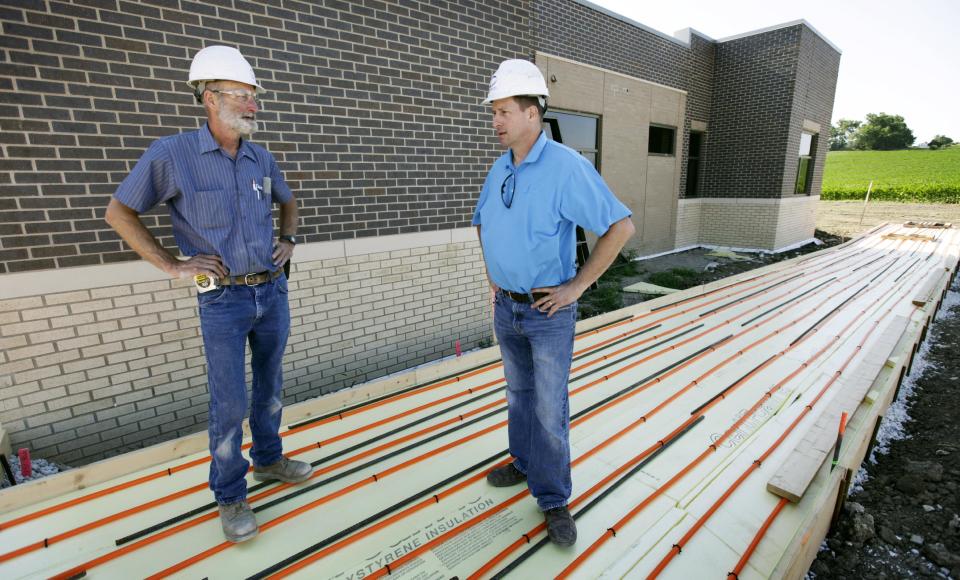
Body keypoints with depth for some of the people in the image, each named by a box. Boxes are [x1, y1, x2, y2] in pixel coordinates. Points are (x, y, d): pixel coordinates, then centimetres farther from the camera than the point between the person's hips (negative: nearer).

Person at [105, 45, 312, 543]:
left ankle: (268, 459, 37)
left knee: (270, 385, 16)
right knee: (229, 403, 1)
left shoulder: (261, 158, 6)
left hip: (273, 291, 5)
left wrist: (289, 241, 9)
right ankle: (230, 496, 21)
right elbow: (118, 212, -1)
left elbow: (288, 202, 25)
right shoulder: (172, 154, -8)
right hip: (223, 300, -4)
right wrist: (172, 266, -7)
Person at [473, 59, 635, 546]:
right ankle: (525, 464, 42)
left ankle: (553, 498, 24)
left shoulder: (567, 167, -17)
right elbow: (482, 223, 22)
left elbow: (620, 226, -19)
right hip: (506, 307, 7)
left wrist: (577, 286, -17)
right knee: (519, 394, 21)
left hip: (549, 312, -6)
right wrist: (490, 271, 11)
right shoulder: (499, 170, 5)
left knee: (550, 408, 4)